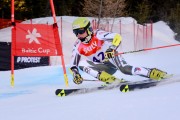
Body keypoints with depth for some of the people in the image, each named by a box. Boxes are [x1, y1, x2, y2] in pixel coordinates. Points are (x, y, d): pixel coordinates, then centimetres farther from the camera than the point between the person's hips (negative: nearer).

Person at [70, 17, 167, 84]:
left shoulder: (98, 35, -21)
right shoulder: (78, 47, -8)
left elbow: (117, 37, -29)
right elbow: (73, 65, -3)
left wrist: (112, 49, -45)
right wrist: (75, 73, -23)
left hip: (112, 59, -5)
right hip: (104, 68, 5)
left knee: (125, 69, -31)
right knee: (84, 67, -19)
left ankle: (151, 73, -25)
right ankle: (106, 77, -29)